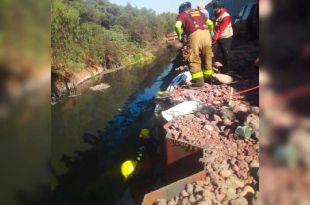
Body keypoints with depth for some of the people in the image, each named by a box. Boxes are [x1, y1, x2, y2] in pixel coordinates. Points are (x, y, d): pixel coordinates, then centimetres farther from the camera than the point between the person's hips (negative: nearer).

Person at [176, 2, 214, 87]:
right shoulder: (199, 12, 29)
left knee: (194, 59, 0)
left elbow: (178, 26, -5)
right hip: (206, 34, 5)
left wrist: (180, 37, 10)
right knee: (207, 58, 17)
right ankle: (208, 77, 28)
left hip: (195, 35, -5)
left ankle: (198, 80, -5)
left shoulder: (182, 15, 15)